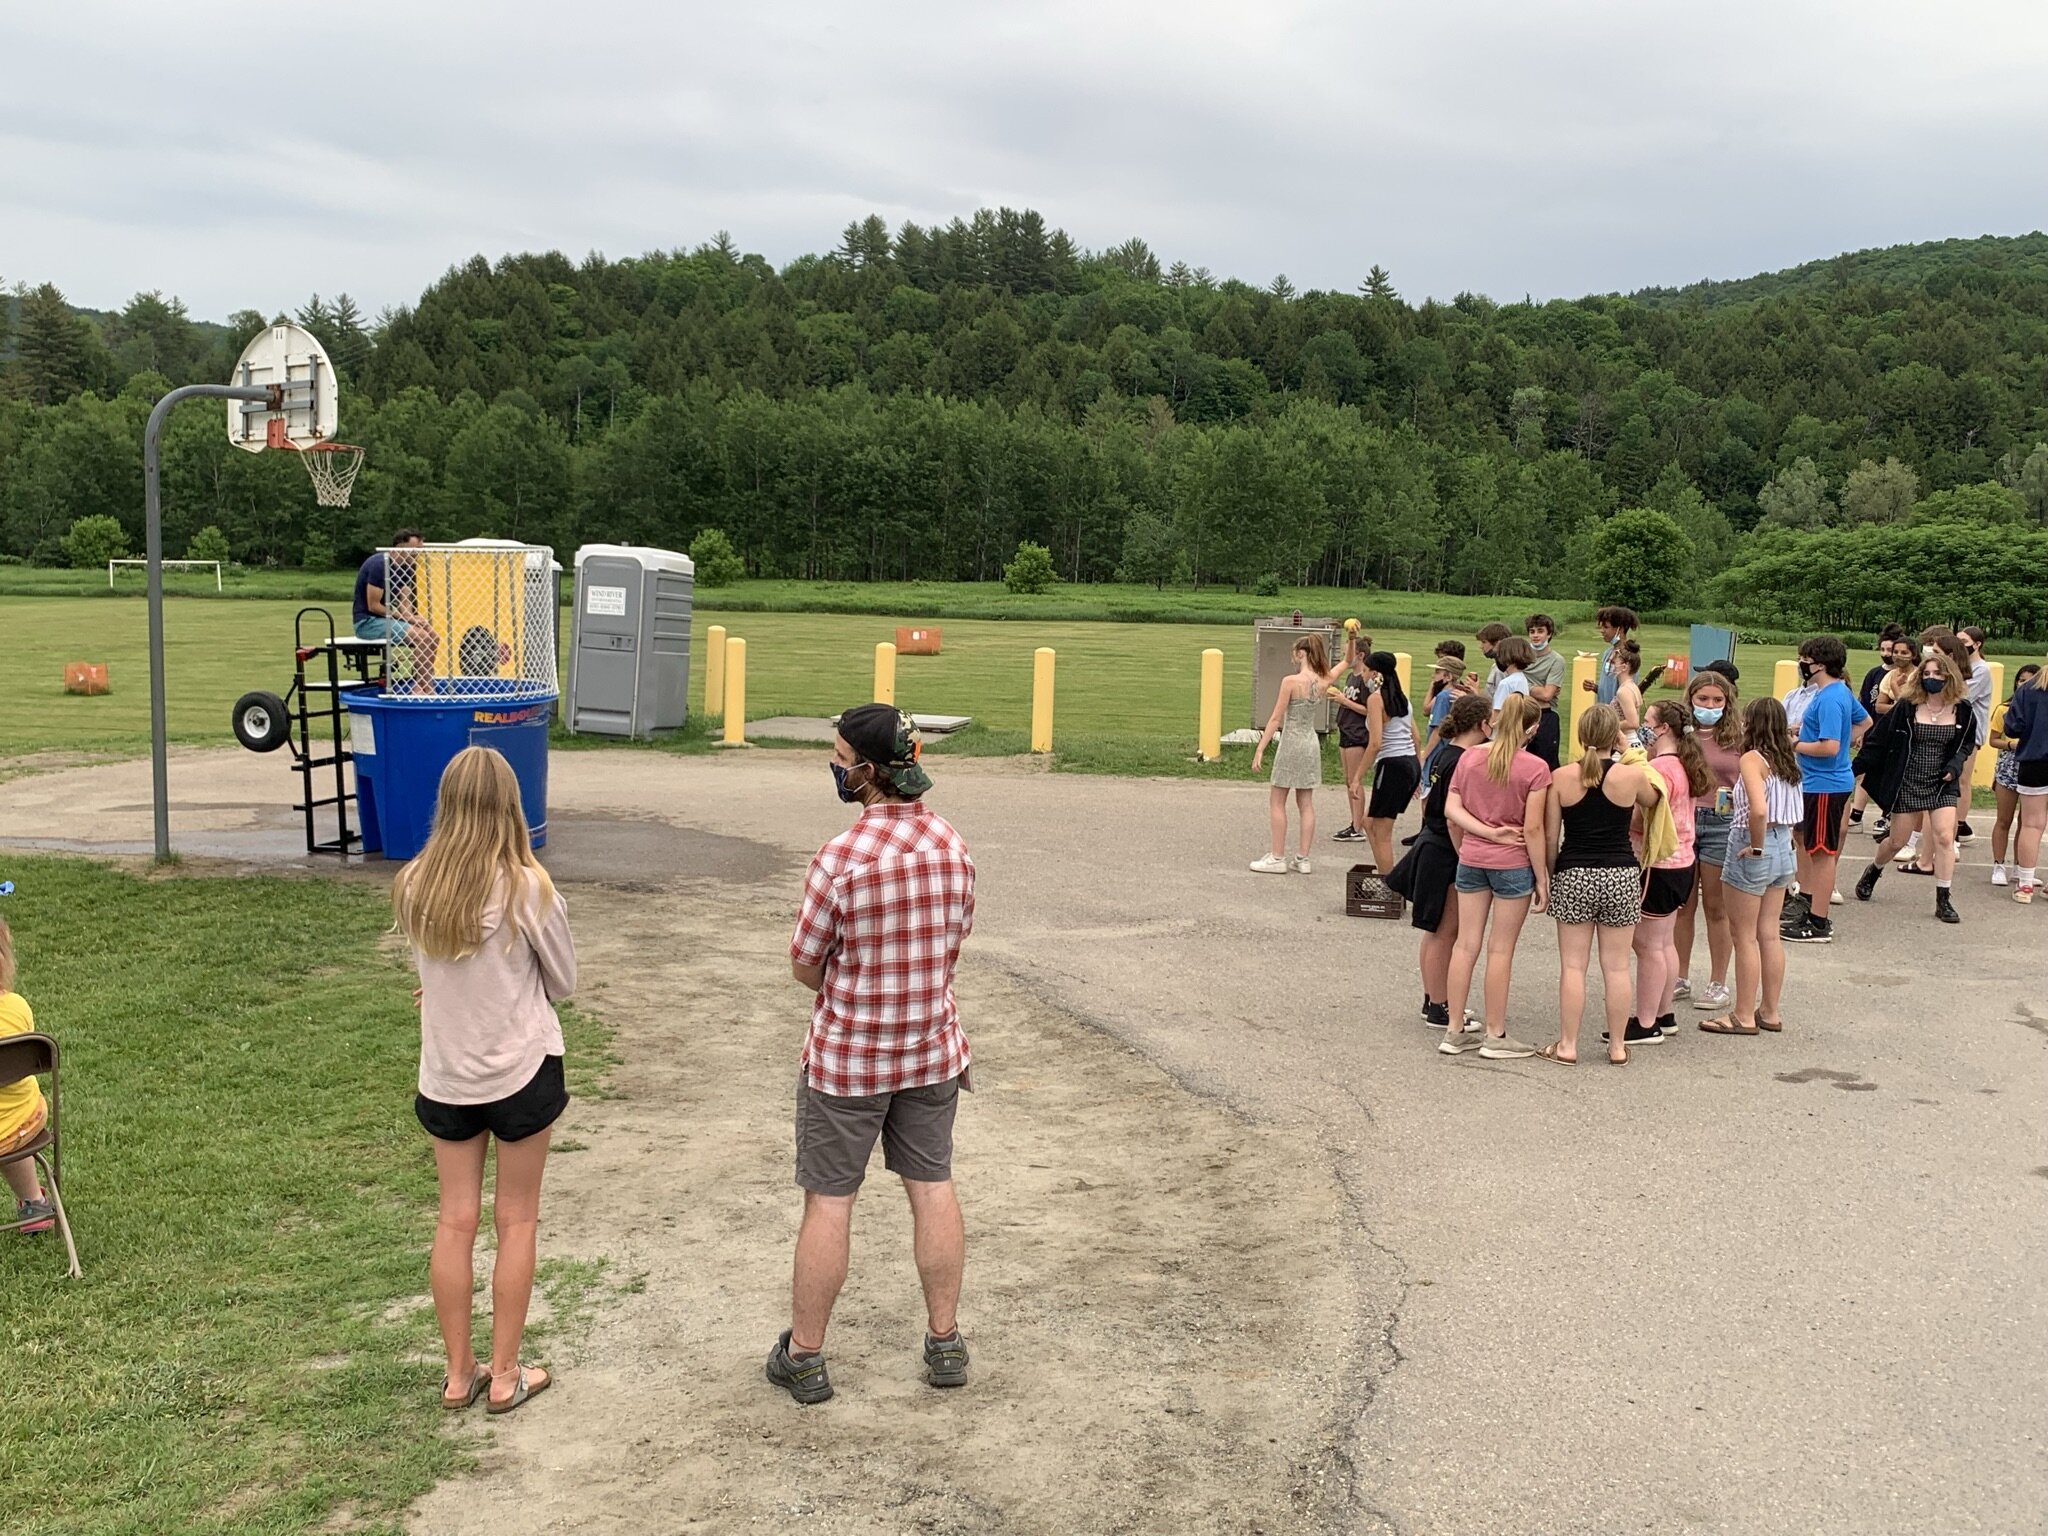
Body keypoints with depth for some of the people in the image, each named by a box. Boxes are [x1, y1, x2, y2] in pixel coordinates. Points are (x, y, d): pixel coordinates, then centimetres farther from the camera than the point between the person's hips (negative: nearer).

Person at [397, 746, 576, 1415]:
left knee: (455, 1220, 14)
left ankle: (458, 1374, 24)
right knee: (516, 1221, 11)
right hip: (522, 1071, -3)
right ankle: (504, 1376, 20)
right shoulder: (527, 888, -18)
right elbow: (563, 981, -5)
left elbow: (429, 968, 9)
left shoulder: (413, 887, -6)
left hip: (445, 1077, 3)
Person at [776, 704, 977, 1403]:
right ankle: (945, 1340, 26)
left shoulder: (841, 858, -23)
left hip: (847, 1057, -5)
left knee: (828, 1202, 7)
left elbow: (805, 965, -11)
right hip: (933, 1047, 5)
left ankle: (804, 1355, 19)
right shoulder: (952, 845, -5)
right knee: (933, 1188, 15)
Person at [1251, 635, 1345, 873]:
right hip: (1311, 743, 6)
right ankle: (1303, 859, 11)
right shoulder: (1323, 682, 0)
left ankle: (1277, 858, 2)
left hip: (1290, 743, -6)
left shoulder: (1291, 681, -16)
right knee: (1306, 804, 9)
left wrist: (1260, 748, -12)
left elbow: (1276, 719, -15)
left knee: (1277, 802, 3)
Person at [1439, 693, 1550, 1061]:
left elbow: (1451, 809, -3)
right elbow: (1533, 829, -13)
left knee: (1466, 944, 10)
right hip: (1513, 864, -4)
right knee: (1501, 949, 4)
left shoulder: (1469, 758, 2)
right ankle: (1495, 1036, 12)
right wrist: (1542, 878, -5)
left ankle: (1454, 1032, 16)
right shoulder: (1535, 768, -12)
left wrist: (1489, 832, -6)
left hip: (1471, 860, 4)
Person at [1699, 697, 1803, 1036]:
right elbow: (1794, 811, 9)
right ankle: (1770, 1012, 22)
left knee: (1745, 936, 3)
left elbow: (1758, 810, -31)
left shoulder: (1752, 759, -17)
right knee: (1770, 934, 15)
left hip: (1751, 847, -8)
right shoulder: (1788, 759, 6)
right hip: (1783, 846, 8)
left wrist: (1756, 846, -18)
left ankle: (1744, 1016, 10)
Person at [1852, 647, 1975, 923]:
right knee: (1897, 841, 9)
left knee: (1944, 838, -10)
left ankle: (1943, 901, -1)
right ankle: (1873, 870, 41)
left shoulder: (1962, 710, -3)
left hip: (1942, 785, 1)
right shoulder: (1907, 706, -9)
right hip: (1907, 784, -1)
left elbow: (1967, 743, 12)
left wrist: (1955, 764, -6)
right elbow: (1879, 740, -6)